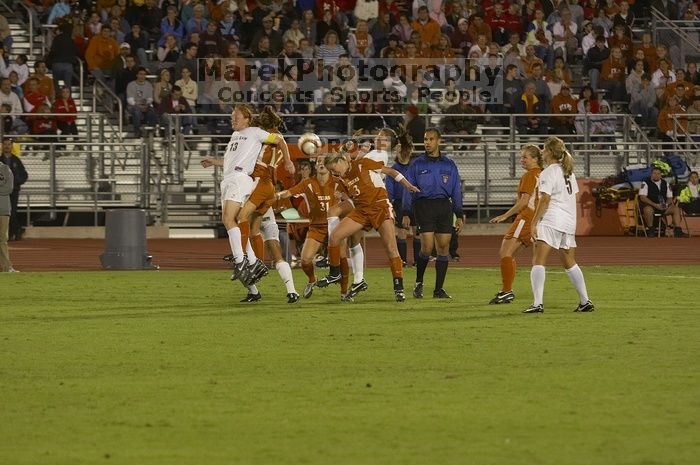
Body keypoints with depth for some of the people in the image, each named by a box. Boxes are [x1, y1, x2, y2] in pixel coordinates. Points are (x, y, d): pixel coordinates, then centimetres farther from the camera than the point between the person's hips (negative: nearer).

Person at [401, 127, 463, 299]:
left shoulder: (449, 165, 12)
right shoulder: (417, 164, 6)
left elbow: (456, 191, 14)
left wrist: (459, 215, 9)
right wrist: (406, 213, -3)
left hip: (444, 206, 3)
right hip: (423, 206, -3)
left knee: (443, 247, -1)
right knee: (427, 247, -13)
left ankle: (439, 289, 5)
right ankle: (418, 283, 8)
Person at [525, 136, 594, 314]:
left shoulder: (548, 173, -9)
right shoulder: (569, 172, 15)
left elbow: (545, 199, -16)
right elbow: (576, 197, 17)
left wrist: (534, 222, -14)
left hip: (551, 221, -8)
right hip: (569, 222, 8)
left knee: (538, 261, -9)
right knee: (569, 263, 19)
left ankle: (538, 303, -21)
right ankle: (585, 301, 18)